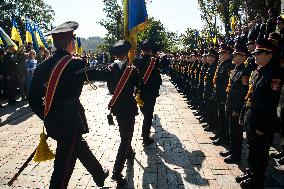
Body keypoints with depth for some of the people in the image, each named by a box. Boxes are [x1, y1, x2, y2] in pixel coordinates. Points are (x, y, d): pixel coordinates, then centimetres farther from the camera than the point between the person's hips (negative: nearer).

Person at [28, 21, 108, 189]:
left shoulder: (42, 66, 1)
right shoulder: (76, 64, -17)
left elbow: (34, 99, 4)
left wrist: (47, 117, 15)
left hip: (53, 123, 8)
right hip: (70, 122, -8)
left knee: (80, 146, 26)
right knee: (64, 165, 3)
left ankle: (100, 175, 49)